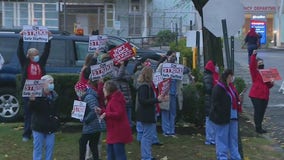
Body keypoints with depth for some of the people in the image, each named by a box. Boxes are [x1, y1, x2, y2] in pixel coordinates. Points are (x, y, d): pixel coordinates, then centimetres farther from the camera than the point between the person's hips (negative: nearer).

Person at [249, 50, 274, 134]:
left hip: (265, 96, 6)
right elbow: (251, 65, -21)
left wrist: (271, 83, 0)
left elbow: (268, 86, 22)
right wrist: (254, 55, -28)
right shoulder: (255, 72, -1)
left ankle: (259, 127, 19)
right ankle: (258, 127, 2)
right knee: (258, 111, -6)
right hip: (256, 96, -6)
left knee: (262, 112, 10)